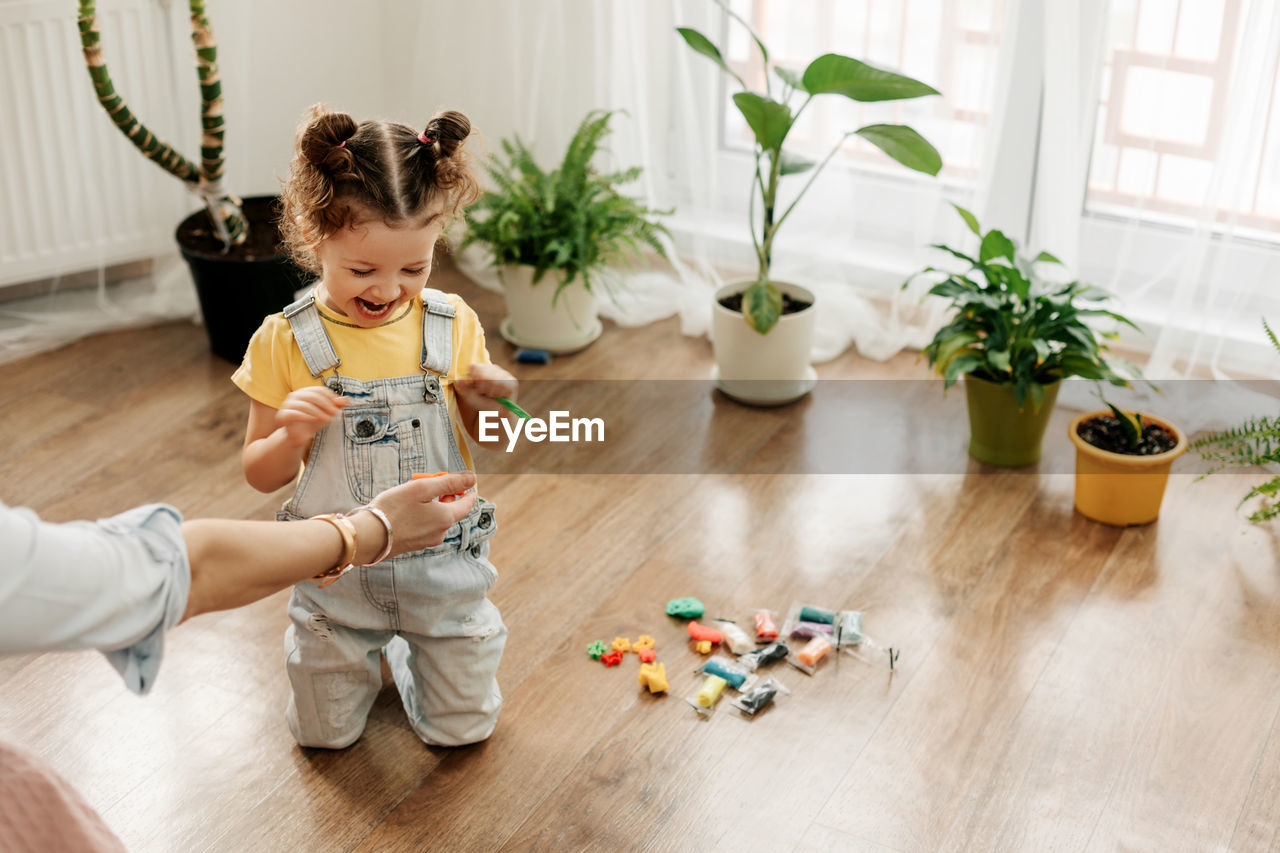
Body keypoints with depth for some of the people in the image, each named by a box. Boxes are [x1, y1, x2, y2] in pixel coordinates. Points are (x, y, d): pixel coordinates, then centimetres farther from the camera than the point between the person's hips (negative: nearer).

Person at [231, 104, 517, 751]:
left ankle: (403, 645, 42)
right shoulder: (286, 341, -15)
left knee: (462, 728, 16)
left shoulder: (453, 325, -10)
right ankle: (365, 649, 44)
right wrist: (292, 434, -29)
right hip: (337, 572, 0)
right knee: (325, 735, 16)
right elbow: (260, 474, -8)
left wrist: (486, 403, -22)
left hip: (444, 565, 1)